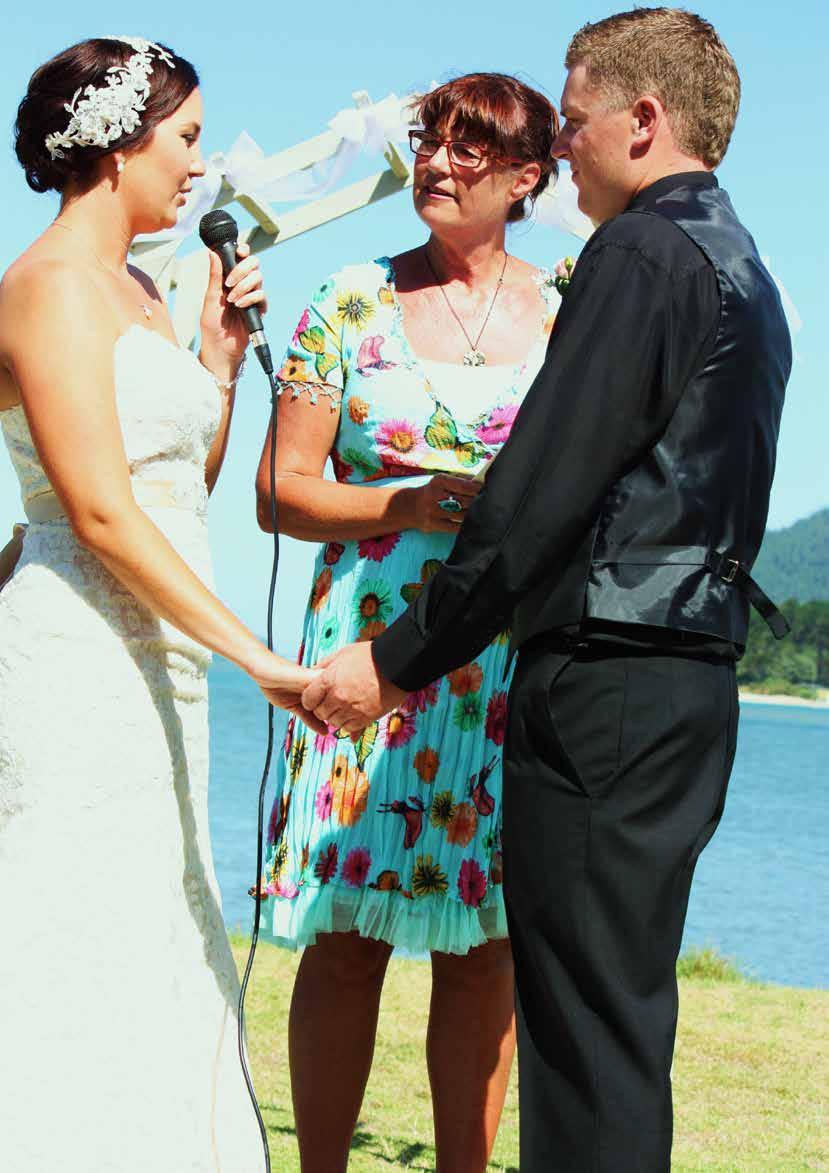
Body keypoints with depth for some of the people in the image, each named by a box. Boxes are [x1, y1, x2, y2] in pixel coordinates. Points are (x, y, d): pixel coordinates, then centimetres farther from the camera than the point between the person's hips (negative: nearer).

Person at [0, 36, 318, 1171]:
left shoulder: (135, 290, 17)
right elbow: (100, 512, -19)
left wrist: (221, 360, 10)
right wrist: (254, 654, -21)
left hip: (151, 663, 10)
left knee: (155, 957, 12)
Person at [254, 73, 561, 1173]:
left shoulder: (567, 316, 8)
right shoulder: (351, 306, 5)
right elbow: (283, 491, 2)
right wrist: (409, 505, -12)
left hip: (511, 666, 1)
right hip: (368, 651, -1)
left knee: (484, 944, 2)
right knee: (348, 940, -2)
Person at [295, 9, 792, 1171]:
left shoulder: (641, 252, -11)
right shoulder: (745, 271, 18)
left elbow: (541, 494, -17)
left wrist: (399, 657, -13)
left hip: (605, 685, -9)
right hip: (694, 679, 9)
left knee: (588, 1028, -6)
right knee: (619, 1016, 14)